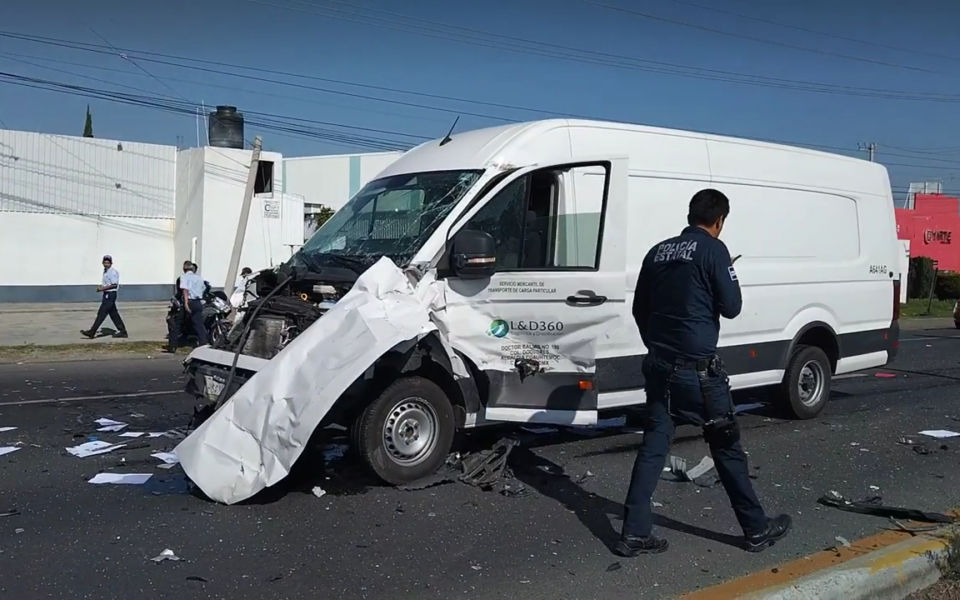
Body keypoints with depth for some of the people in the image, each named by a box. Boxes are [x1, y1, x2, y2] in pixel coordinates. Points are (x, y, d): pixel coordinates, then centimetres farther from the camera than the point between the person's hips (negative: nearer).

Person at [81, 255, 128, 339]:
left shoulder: (113, 272, -14)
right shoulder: (105, 272, 16)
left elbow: (114, 285, -19)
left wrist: (103, 288, -19)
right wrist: (101, 287, 6)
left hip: (110, 295, -10)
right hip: (106, 294, 10)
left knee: (101, 314, -7)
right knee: (113, 314, 10)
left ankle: (92, 332, -6)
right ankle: (123, 331, 12)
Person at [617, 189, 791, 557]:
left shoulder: (659, 252, 10)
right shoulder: (713, 249, -8)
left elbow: (639, 309, 16)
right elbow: (731, 307, -7)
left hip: (659, 366, 6)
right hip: (698, 368, -5)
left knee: (653, 446, 7)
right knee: (727, 447, 7)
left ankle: (635, 533, 7)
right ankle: (757, 529, 21)